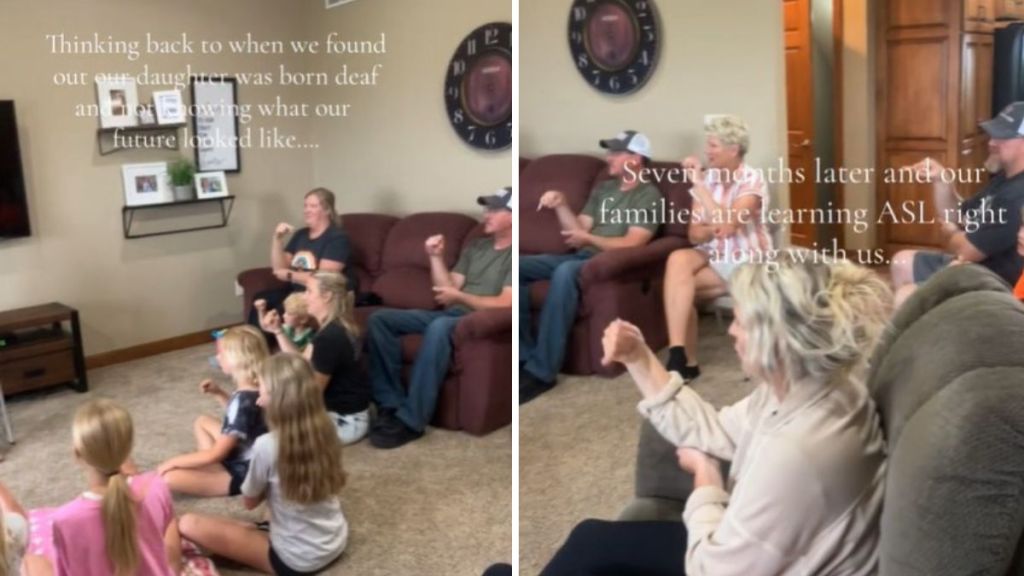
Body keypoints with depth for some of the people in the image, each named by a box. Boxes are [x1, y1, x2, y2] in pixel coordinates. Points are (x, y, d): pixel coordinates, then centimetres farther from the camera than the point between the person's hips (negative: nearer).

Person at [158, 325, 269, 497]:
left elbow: (216, 454, -24)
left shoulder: (243, 400, -29)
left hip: (242, 474, -9)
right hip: (242, 460, 9)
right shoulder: (256, 389, -4)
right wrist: (218, 393, 5)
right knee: (202, 422, 25)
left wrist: (174, 461, -13)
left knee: (170, 478, -21)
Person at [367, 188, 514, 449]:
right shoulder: (475, 247, 21)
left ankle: (411, 421, -34)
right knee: (380, 318, -9)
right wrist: (436, 257, 3)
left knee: (440, 327, -41)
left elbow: (505, 304, -14)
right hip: (451, 315, 8)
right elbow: (449, 291, 14)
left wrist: (459, 297, -20)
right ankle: (392, 403, -16)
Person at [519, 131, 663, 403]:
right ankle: (525, 354, -13)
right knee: (518, 266, -16)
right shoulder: (602, 188, 23)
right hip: (582, 257, 8)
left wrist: (590, 239, -23)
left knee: (565, 272, -40)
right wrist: (561, 204, 1)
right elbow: (580, 230, 16)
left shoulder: (648, 196, 0)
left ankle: (542, 371, -37)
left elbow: (632, 244, -12)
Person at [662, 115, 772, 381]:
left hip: (748, 263, -4)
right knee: (679, 259, -28)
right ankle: (683, 358, -24)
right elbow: (695, 235, 3)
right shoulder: (706, 178, 5)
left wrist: (699, 184, -23)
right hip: (714, 258, 4)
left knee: (677, 281, -27)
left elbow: (728, 225, -26)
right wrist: (710, 231, -20)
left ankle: (682, 358, -12)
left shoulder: (752, 180, -10)